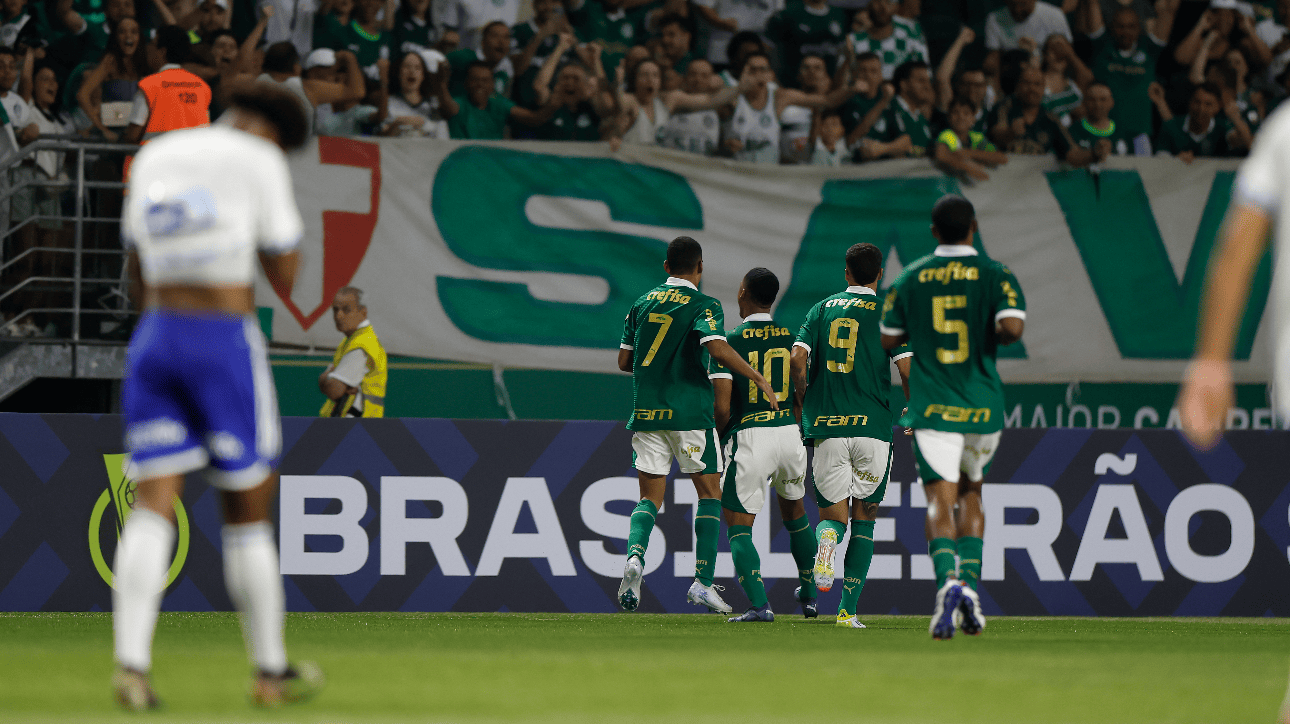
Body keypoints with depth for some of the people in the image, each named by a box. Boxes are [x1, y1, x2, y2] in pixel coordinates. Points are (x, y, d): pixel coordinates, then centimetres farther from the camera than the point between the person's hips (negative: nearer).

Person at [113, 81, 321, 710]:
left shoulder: (152, 157, 14)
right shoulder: (260, 161, -3)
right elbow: (284, 277, -3)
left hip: (154, 335, 4)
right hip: (227, 341, -4)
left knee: (152, 506, -2)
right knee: (248, 513, 6)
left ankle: (131, 662, -18)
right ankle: (270, 670, 15)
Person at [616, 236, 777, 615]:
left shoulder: (643, 303, 12)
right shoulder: (704, 305, -4)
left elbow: (624, 361, 13)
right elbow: (717, 348, -22)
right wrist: (759, 378, -14)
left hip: (646, 413, 4)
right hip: (690, 413, -4)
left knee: (650, 498, 8)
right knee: (710, 494, 8)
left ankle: (635, 555, -20)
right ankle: (702, 581, -1)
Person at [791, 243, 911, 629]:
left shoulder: (821, 310, 9)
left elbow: (798, 359, -2)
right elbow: (907, 370, -5)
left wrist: (804, 406, 12)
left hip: (827, 426, 1)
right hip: (873, 425, -1)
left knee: (832, 515, 10)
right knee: (864, 517, 11)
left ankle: (826, 541, -29)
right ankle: (848, 609, 4)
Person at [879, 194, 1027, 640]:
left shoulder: (910, 280, 4)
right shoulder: (996, 276, -1)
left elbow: (887, 340, 10)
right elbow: (1013, 327, -17)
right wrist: (992, 335, 6)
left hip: (931, 408, -1)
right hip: (982, 407, 1)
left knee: (940, 504, -7)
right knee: (971, 495, 21)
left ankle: (948, 581, -33)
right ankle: (970, 586, 7)